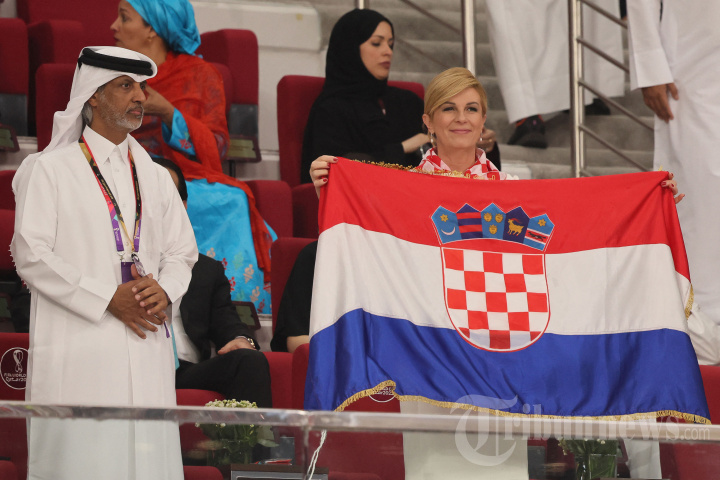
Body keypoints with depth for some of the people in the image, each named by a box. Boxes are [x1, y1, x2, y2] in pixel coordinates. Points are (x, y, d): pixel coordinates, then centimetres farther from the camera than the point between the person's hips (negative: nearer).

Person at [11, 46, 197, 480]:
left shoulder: (156, 178, 19)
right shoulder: (50, 170, 2)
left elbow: (182, 250, 19)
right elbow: (31, 254, -7)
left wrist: (165, 289, -5)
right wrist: (108, 299, -12)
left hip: (147, 348, 5)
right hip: (79, 354, -5)